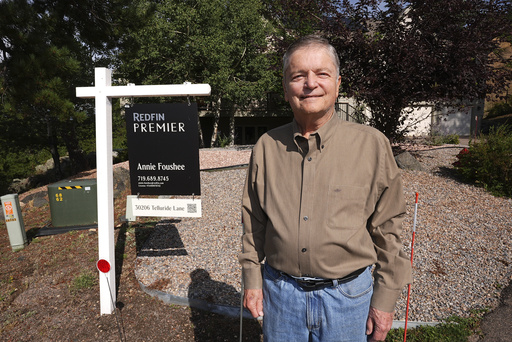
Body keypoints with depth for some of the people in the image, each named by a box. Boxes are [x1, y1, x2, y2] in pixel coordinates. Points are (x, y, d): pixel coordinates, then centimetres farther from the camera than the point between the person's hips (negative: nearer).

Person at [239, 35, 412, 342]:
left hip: (347, 294, -1)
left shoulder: (372, 144, -9)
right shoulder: (267, 146, -2)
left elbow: (388, 230, -4)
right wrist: (252, 279, 6)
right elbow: (254, 221, 5)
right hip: (280, 291, 2)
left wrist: (385, 299, -2)